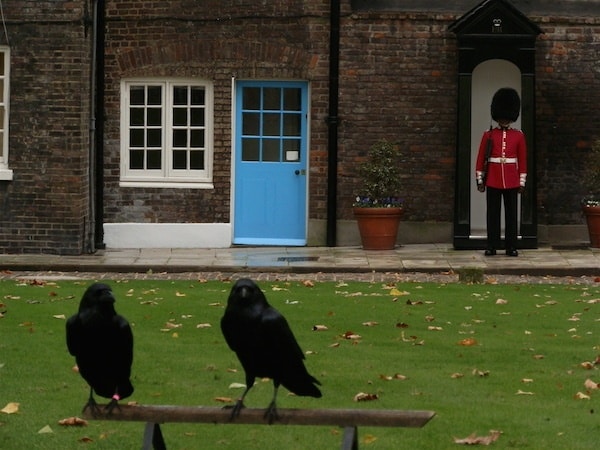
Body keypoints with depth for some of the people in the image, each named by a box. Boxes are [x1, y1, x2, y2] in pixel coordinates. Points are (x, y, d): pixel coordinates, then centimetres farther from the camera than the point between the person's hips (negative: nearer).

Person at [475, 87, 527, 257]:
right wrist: (479, 180, 0)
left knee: (511, 214, 3)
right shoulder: (488, 135, 4)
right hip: (493, 181, -1)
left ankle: (511, 247, 7)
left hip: (512, 182, 1)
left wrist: (522, 182, 3)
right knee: (493, 214, 2)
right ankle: (492, 246, 6)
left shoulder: (518, 136, 6)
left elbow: (523, 160, 7)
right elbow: (481, 159, 4)